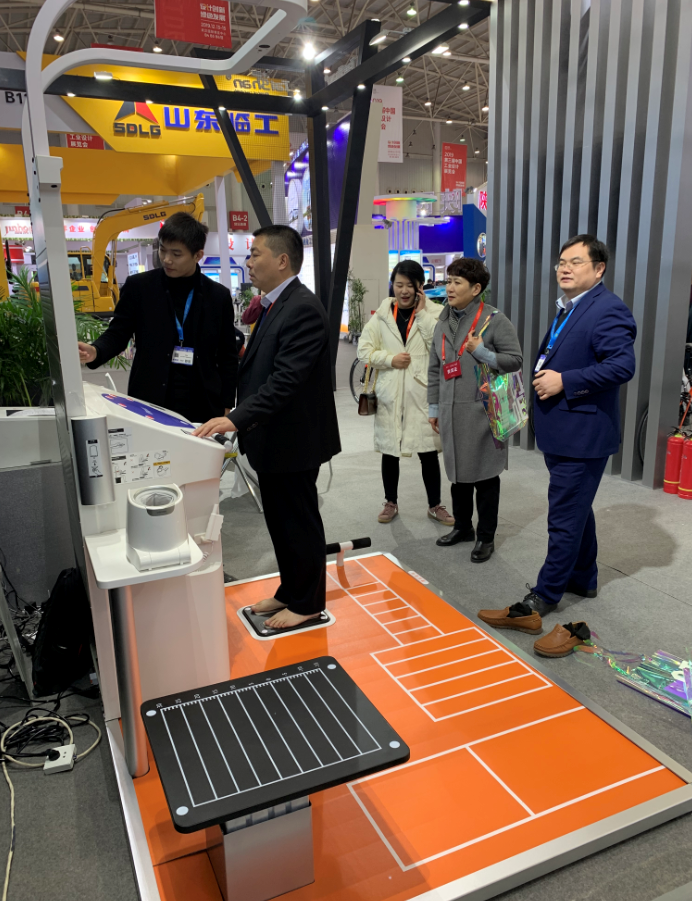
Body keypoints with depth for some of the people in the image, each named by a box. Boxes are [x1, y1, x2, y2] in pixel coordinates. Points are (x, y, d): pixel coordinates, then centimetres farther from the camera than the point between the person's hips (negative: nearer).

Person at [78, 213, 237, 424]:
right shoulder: (139, 286, 2)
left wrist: (225, 408, 4)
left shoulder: (218, 296, 4)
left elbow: (227, 357, 8)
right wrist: (95, 351, -16)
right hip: (149, 405, 0)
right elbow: (117, 334, 6)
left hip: (202, 409, 1)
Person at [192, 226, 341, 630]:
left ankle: (308, 602, 24)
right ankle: (290, 591, 36)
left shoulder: (303, 308, -20)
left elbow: (286, 379, -28)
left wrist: (236, 418, -32)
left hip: (293, 440, -9)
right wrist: (239, 418, 8)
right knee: (279, 520, 19)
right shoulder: (275, 306, 12)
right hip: (273, 439, 9)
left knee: (299, 522, 6)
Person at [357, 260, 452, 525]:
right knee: (389, 451, 11)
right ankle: (391, 502, 29)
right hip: (389, 394, 2)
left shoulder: (434, 312, 2)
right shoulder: (382, 314, 5)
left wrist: (422, 314, -11)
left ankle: (435, 505, 22)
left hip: (422, 393, -1)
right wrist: (390, 359, -12)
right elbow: (364, 350, 3)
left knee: (428, 452, 5)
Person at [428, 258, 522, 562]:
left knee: (484, 476, 4)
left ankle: (486, 537, 17)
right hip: (451, 412, 6)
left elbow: (515, 360, -7)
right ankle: (462, 526, 32)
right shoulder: (443, 323, 13)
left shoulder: (494, 320, -6)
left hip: (482, 412, -5)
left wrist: (482, 352, -19)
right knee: (458, 471, 14)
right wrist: (433, 407, 15)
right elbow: (434, 368, 16)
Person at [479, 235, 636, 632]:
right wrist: (545, 377, 5)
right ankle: (584, 579, 37)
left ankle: (542, 600, 5)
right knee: (577, 510, 21)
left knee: (565, 518, -3)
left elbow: (622, 366, -25)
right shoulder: (568, 309, 16)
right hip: (561, 432, 10)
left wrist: (563, 381, -23)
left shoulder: (607, 310, -15)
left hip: (583, 434, -10)